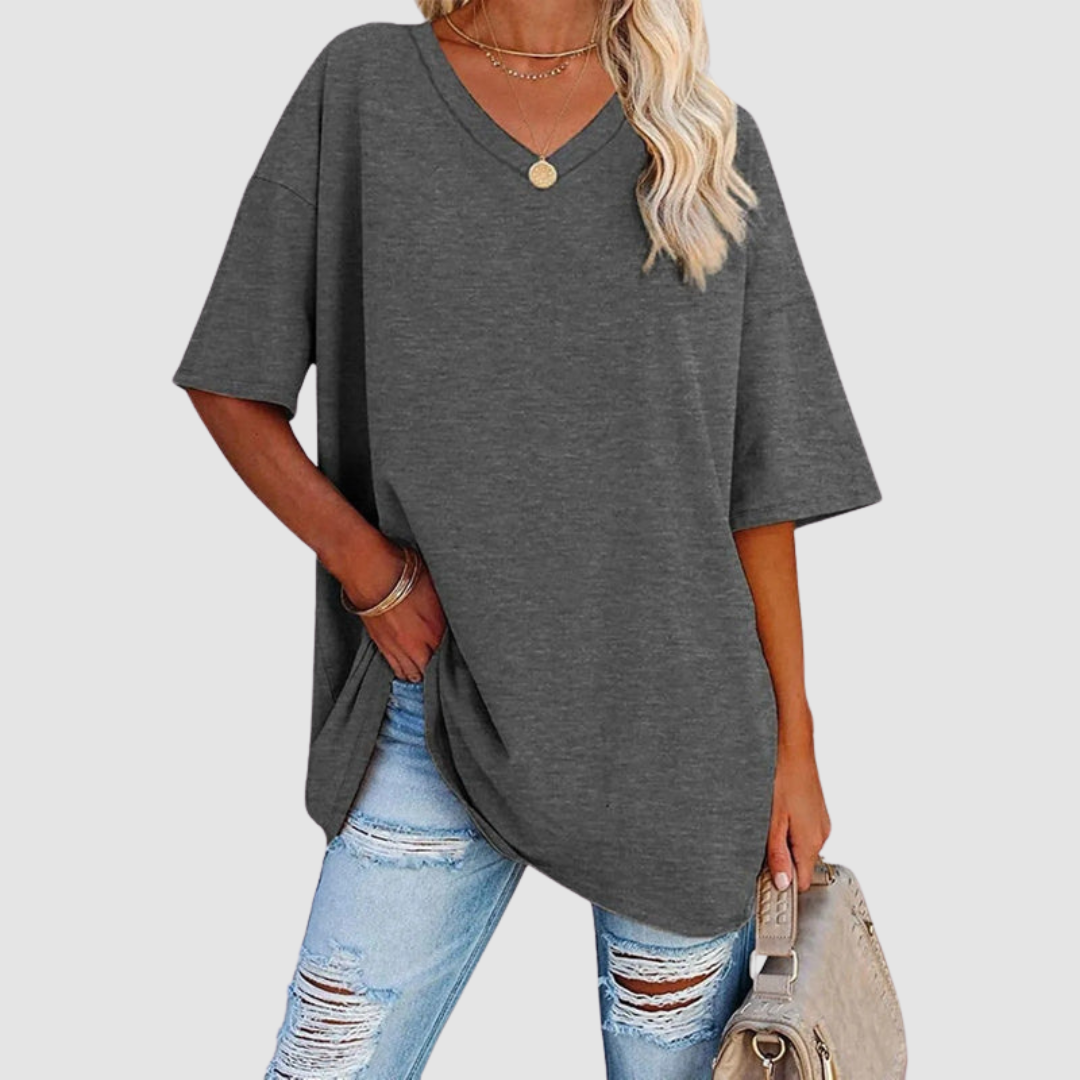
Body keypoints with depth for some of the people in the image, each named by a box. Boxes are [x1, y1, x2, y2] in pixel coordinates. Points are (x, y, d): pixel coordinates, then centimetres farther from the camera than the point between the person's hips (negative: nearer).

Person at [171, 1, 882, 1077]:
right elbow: (231, 384, 5)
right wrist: (369, 570, -8)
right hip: (438, 725, 0)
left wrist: (794, 742, 4)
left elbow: (757, 478, 4)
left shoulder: (714, 144, 4)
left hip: (682, 738, 1)